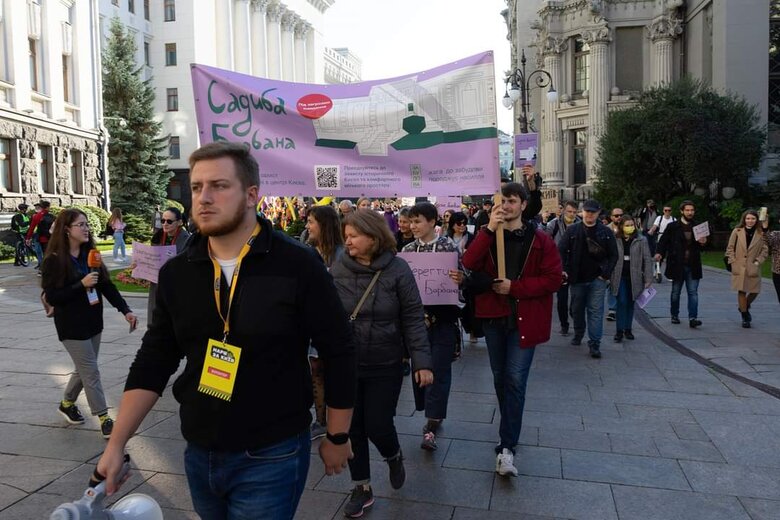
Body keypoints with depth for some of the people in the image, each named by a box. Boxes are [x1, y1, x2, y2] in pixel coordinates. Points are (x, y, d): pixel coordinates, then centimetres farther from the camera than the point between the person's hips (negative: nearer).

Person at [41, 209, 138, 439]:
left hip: (93, 321, 6)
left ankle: (67, 403, 41)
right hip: (72, 326, -6)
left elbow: (107, 285, 2)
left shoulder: (90, 254, 4)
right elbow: (51, 297, -15)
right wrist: (81, 285, -25)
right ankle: (104, 419, 8)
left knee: (84, 368, 18)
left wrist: (125, 310, -7)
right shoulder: (54, 260, -12)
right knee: (91, 372, -2)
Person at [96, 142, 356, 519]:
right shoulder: (176, 273, -1)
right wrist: (116, 443, 0)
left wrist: (337, 438, -3)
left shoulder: (298, 265, -16)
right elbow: (153, 361, 5)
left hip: (271, 457, -5)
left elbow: (338, 354, -10)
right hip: (198, 454, 5)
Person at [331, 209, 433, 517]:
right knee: (352, 428, 10)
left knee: (377, 425, 5)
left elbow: (413, 318, -9)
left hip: (385, 365, -2)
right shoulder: (338, 269, -5)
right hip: (346, 364, 2)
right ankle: (362, 488, 31)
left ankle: (394, 458, 41)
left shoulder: (397, 270, -11)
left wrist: (422, 361, -14)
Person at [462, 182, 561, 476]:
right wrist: (489, 229, -20)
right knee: (500, 378, 15)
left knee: (515, 379, -10)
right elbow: (469, 264, -12)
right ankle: (511, 432, 35)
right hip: (494, 317, 4)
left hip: (524, 319, -4)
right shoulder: (489, 236, 5)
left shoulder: (540, 240, -3)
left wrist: (514, 287, -17)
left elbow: (554, 279, -9)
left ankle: (507, 447, -4)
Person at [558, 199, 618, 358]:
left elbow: (614, 255, 2)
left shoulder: (606, 232, 0)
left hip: (597, 279, -1)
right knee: (577, 309, 15)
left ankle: (594, 344, -2)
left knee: (596, 311, -5)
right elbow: (561, 250, -1)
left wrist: (606, 274, -7)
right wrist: (563, 269, -12)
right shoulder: (572, 230, 0)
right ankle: (578, 335, 37)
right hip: (577, 278, 1)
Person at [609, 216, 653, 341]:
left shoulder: (641, 240, -2)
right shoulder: (615, 240, -1)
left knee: (630, 303, 11)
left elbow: (647, 260, -2)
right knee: (621, 302, -5)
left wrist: (648, 278, -6)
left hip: (634, 277, 1)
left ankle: (628, 329, 22)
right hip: (620, 277, -1)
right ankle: (619, 330, 1)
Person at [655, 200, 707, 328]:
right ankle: (675, 315, 26)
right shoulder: (672, 226, -2)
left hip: (692, 266, 2)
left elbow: (700, 247, 16)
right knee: (676, 292, 11)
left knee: (693, 292, -3)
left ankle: (693, 318, -5)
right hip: (677, 265, -2)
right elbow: (663, 241, -2)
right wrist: (659, 253, -19)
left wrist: (703, 243, -7)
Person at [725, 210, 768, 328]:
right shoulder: (737, 231, 2)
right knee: (741, 291, 0)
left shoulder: (761, 233, 2)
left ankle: (744, 307, 33)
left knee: (755, 291, 2)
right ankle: (745, 317, 12)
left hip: (753, 268, 1)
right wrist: (733, 261, -3)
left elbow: (765, 249, 5)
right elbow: (730, 247, 5)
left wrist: (758, 261, -5)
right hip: (739, 267, -1)